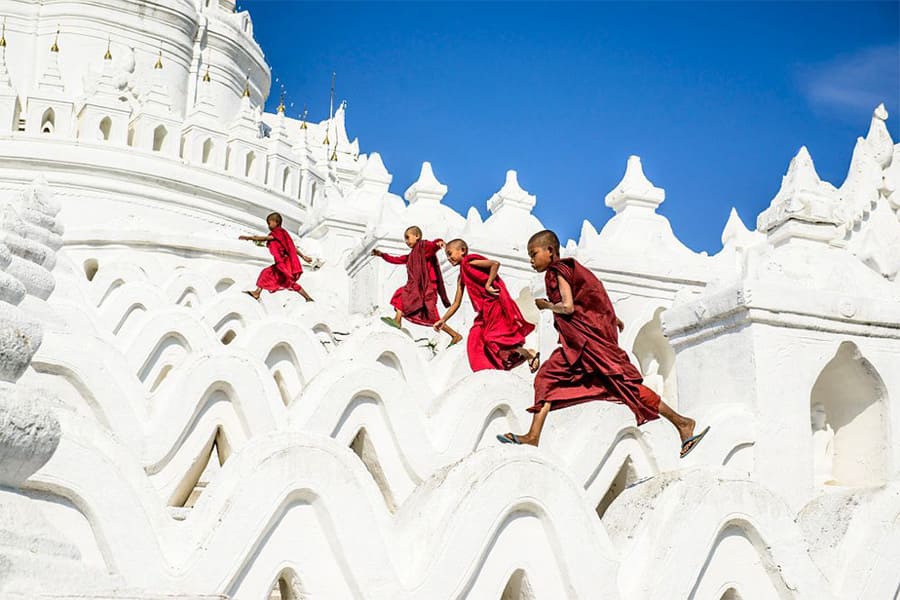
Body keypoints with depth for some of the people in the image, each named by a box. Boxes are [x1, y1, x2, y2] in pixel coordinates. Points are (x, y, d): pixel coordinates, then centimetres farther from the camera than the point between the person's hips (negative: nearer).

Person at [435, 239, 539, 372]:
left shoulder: (470, 262, -6)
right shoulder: (461, 277, 18)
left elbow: (495, 264, -20)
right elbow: (456, 303, 20)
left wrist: (488, 285, -17)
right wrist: (443, 320, 15)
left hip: (497, 305, -9)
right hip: (485, 311, 9)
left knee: (493, 339, -16)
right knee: (475, 340, 1)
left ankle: (530, 354, -4)